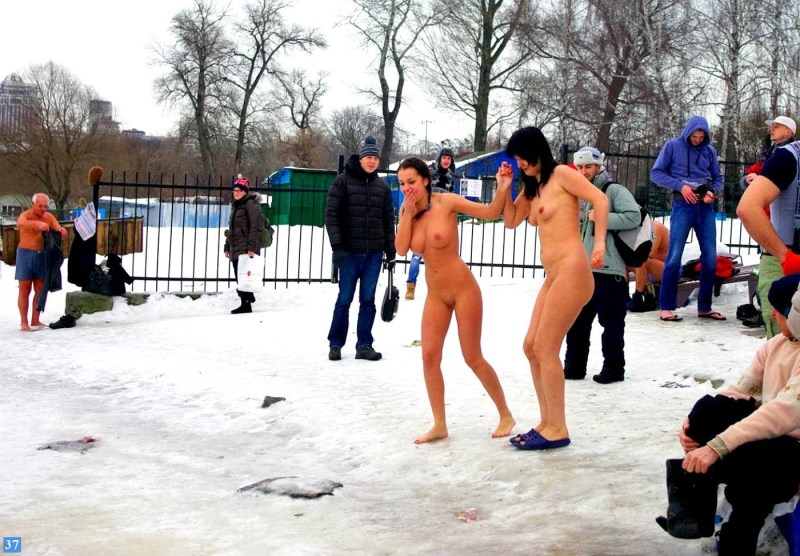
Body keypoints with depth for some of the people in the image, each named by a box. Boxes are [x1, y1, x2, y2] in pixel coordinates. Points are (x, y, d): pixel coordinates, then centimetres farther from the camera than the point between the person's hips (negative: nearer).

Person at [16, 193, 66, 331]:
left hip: (42, 256, 5)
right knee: (25, 290, -3)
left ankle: (35, 321, 14)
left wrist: (60, 230, -26)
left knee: (40, 290, 6)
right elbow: (20, 223, -31)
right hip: (26, 254, -5)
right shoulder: (26, 214, -8)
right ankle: (24, 322, -1)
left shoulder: (49, 217, 6)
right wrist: (37, 224, -47)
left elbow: (61, 232, -1)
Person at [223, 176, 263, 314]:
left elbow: (256, 227, -15)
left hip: (246, 249, -9)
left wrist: (252, 247, -22)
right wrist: (227, 247, 22)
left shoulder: (251, 204, -8)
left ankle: (246, 304, -7)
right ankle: (245, 304, 13)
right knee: (239, 278, 8)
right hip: (236, 249, 9)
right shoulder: (235, 205, 20)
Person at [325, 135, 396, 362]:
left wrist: (391, 251, 11)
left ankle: (364, 345, 13)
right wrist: (337, 246, -13)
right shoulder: (343, 181, -2)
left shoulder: (382, 186, 10)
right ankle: (335, 344, 13)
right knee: (345, 298, 1)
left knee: (368, 300, 6)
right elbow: (331, 215, -6)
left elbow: (389, 220, 13)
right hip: (350, 251, -3)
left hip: (374, 253, 3)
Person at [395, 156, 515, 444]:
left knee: (472, 357, -1)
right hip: (435, 294, 5)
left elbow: (491, 212, -15)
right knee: (429, 356, -1)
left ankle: (506, 416, 15)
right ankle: (439, 425, 9)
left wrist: (503, 188, -32)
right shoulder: (406, 209, 1)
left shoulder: (446, 202, -14)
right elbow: (401, 249, -10)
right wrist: (409, 214, -18)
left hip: (463, 288, -5)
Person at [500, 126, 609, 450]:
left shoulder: (561, 174, -5)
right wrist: (504, 188, 11)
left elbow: (600, 199, -13)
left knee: (545, 349, -8)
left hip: (571, 272, -9)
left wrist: (599, 243, -21)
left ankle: (558, 430, 0)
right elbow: (511, 221, 24)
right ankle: (547, 422, 17)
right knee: (531, 347, 10)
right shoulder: (534, 187, 19)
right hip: (553, 276, 9)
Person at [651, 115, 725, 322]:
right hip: (683, 205, -4)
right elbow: (656, 173, -1)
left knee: (710, 257, 2)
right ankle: (666, 307, 0)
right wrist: (680, 185, -14)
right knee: (674, 256, -7)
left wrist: (712, 192, -6)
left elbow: (718, 178, 16)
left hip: (706, 207, 4)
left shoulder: (709, 151, 10)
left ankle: (704, 307, 13)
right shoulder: (672, 146, 1)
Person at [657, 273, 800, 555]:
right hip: (769, 436, 8)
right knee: (710, 407, -17)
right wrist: (697, 421, -15)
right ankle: (694, 509, -9)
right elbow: (739, 390, 4)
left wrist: (717, 446, -37)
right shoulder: (777, 344, 6)